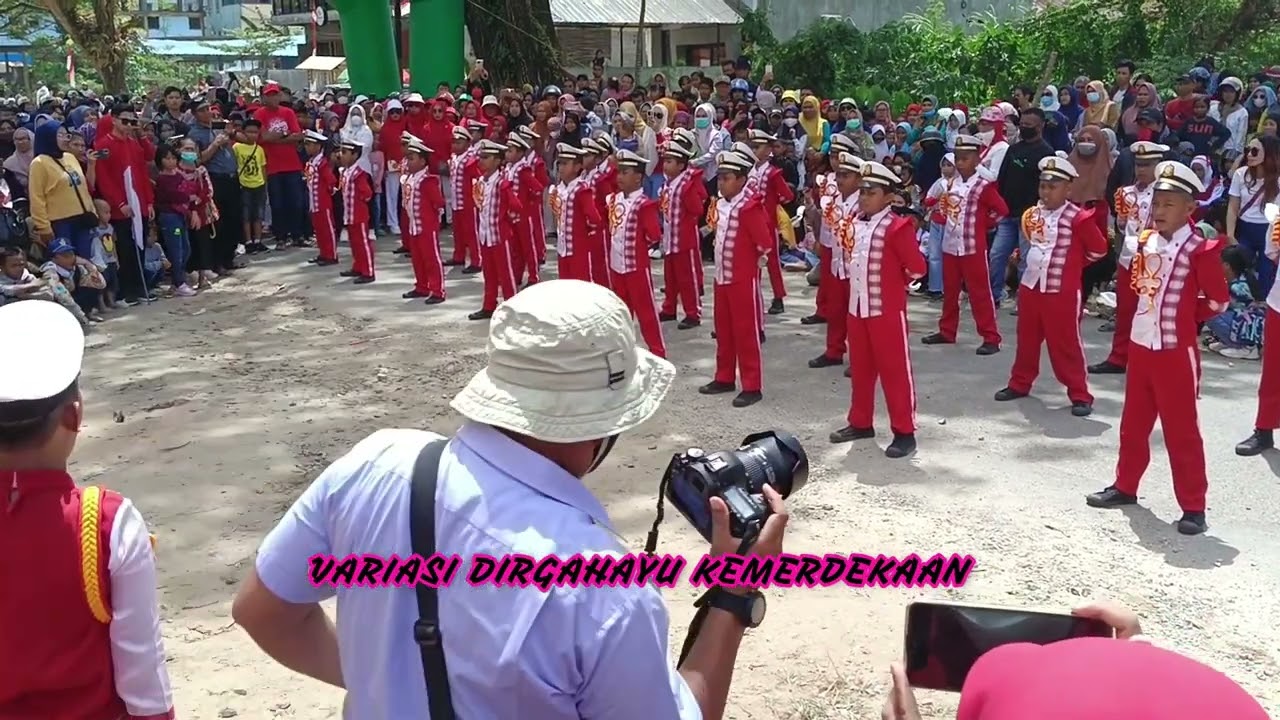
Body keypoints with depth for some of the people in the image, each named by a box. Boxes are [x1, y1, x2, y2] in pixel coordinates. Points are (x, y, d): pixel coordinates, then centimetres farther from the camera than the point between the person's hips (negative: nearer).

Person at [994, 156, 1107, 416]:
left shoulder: (1078, 218, -13)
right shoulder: (1032, 215, 6)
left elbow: (1099, 249, -4)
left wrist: (1073, 264, 6)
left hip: (1062, 292, -6)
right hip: (1030, 287, 6)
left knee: (1066, 344, -2)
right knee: (1026, 339, 16)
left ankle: (1080, 395, 6)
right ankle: (1020, 383, 31)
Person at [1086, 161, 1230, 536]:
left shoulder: (1198, 249, -13)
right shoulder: (1146, 241, 6)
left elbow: (1218, 300, -7)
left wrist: (1185, 316, 3)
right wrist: (1166, 311, 11)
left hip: (1176, 351, -6)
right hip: (1140, 346, 6)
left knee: (1182, 430, -1)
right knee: (1134, 423, 18)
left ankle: (1193, 507, 7)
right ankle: (1125, 486, 33)